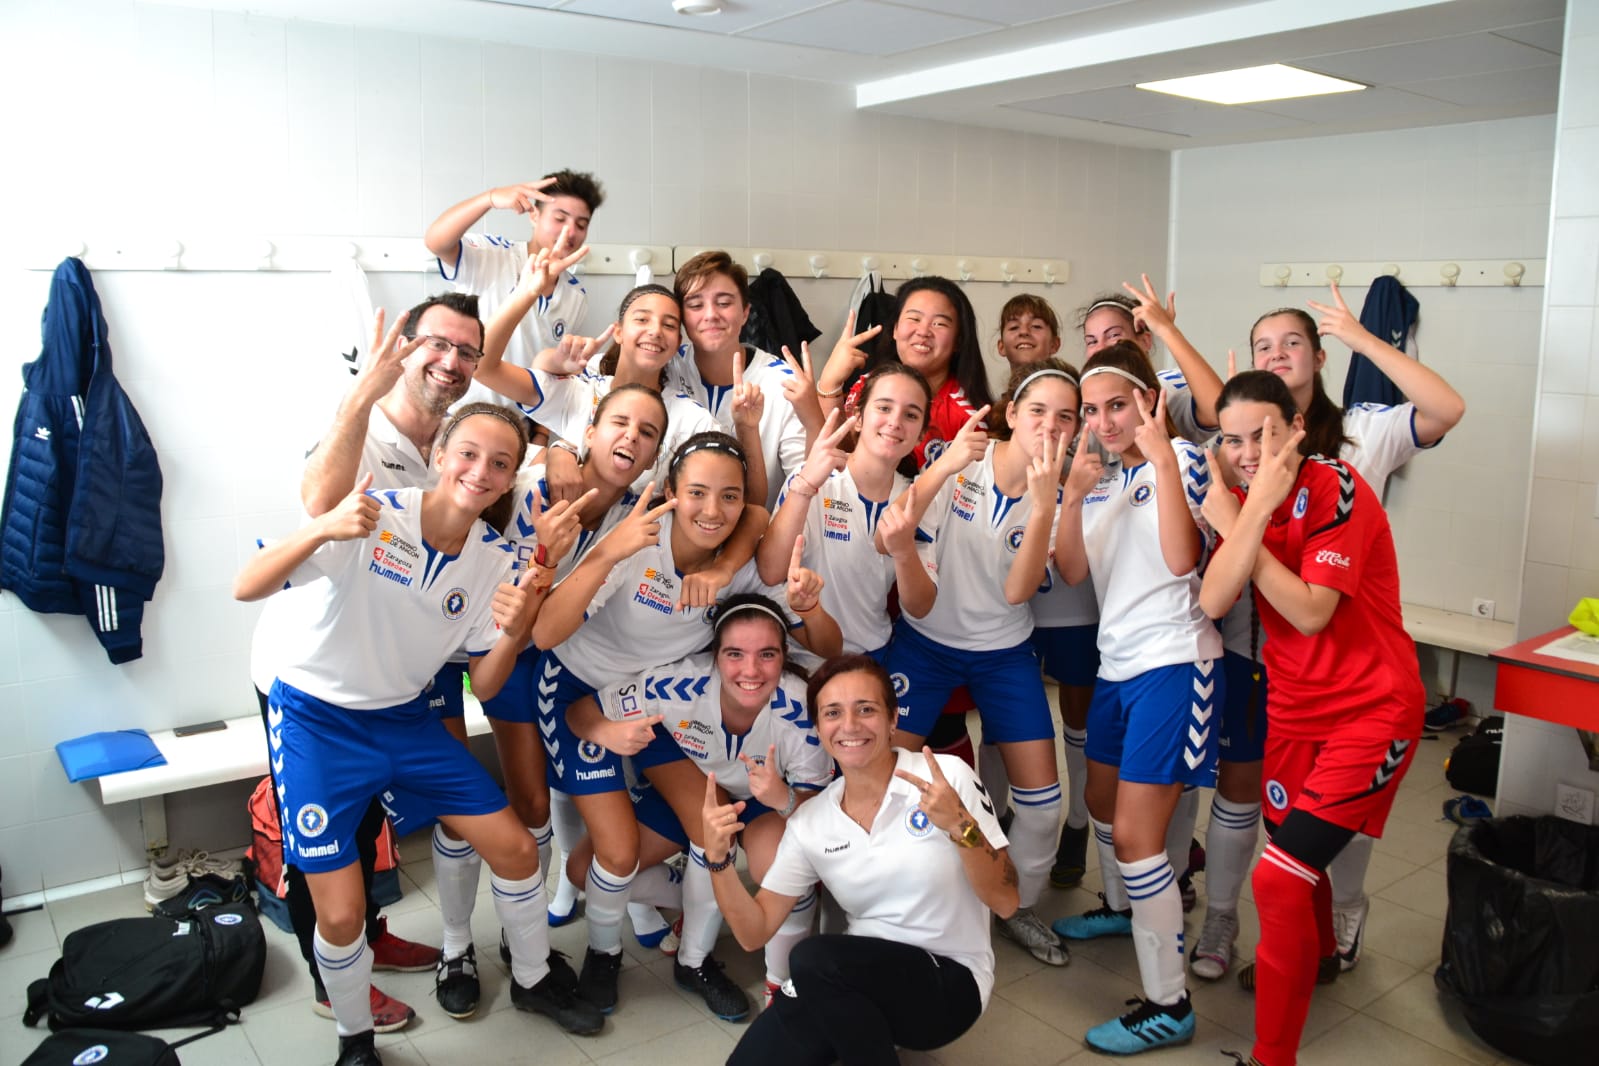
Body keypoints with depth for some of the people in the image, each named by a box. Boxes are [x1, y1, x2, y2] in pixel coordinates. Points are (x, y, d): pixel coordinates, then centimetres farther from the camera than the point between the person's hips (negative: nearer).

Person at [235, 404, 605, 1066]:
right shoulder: (372, 518, -21)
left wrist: (512, 632, -24)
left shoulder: (495, 561, -6)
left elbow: (484, 685, -2)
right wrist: (322, 531, -44)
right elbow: (247, 588, -26)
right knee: (341, 912, -7)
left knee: (515, 847, 4)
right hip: (317, 720, -4)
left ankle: (533, 980, 32)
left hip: (405, 718, 5)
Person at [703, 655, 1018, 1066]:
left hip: (949, 983, -5)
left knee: (814, 957, -29)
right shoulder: (809, 822, 1)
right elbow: (754, 933, 1)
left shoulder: (947, 776, -11)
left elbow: (1005, 902, -11)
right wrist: (718, 857, -15)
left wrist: (960, 827, -28)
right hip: (859, 981, 5)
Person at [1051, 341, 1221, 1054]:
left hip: (1173, 662, -8)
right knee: (1103, 801, 25)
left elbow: (1181, 559, -23)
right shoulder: (1093, 471, 9)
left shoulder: (1179, 459, -9)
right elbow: (1072, 570, -1)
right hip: (1117, 661, 8)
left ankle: (1168, 1006, 4)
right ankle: (1120, 909, 53)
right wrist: (1074, 493, -15)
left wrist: (1161, 459, -25)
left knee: (1134, 835, -9)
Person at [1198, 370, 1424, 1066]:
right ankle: (1313, 956, 54)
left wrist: (1234, 523, -23)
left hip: (1372, 709, -6)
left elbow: (1311, 613, -25)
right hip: (1294, 707, 6)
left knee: (1280, 878, -15)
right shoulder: (1243, 502, 0)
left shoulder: (1336, 488, -17)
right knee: (1298, 863, 20)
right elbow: (1211, 605, -16)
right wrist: (1255, 507, -26)